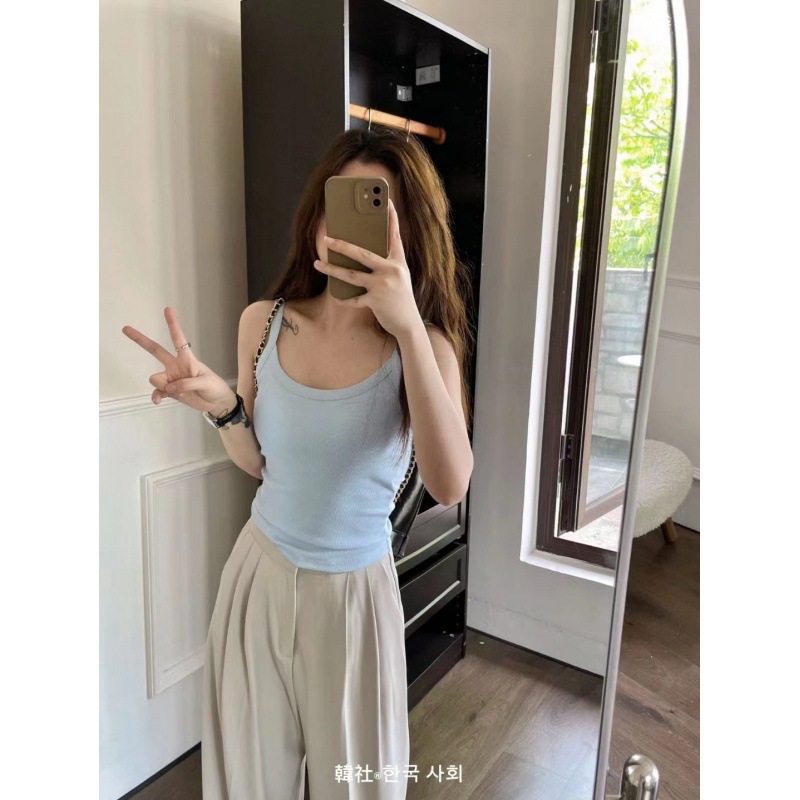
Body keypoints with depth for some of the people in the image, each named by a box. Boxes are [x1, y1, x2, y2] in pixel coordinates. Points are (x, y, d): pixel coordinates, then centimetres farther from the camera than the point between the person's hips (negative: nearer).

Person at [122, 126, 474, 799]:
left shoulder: (423, 344, -17)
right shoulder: (264, 322, -8)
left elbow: (450, 486, -33)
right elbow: (257, 461, 3)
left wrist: (409, 326, -39)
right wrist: (222, 406, -18)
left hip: (354, 590, -2)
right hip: (261, 571, 3)